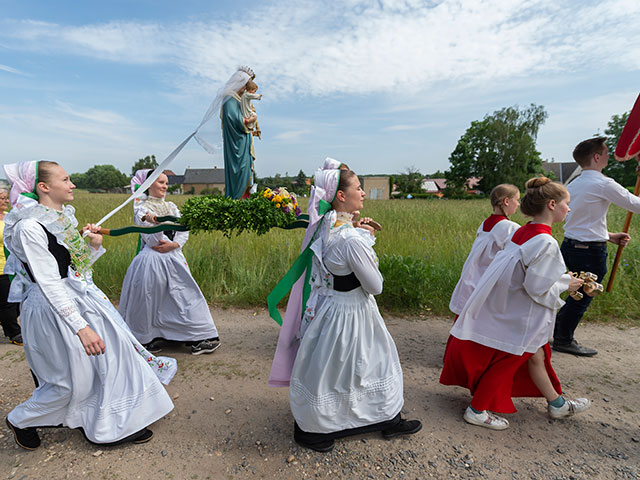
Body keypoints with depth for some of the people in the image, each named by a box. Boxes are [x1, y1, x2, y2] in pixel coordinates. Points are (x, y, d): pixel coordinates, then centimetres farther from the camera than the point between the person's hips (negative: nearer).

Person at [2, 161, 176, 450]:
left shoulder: (62, 219, 7)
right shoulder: (30, 227, -20)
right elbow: (49, 284, -23)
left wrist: (94, 246, -5)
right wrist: (81, 327, -25)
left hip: (81, 298, 8)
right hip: (55, 308, -8)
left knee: (108, 359, 10)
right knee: (72, 380, 5)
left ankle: (116, 426, 26)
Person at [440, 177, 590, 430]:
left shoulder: (523, 232, 3)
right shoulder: (545, 242, -23)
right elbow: (537, 288, -23)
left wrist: (567, 279, 14)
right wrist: (565, 285, -6)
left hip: (506, 307, 9)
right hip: (516, 316, -9)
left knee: (535, 354, 23)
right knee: (507, 359, 6)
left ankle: (557, 403, 44)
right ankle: (477, 410, 20)